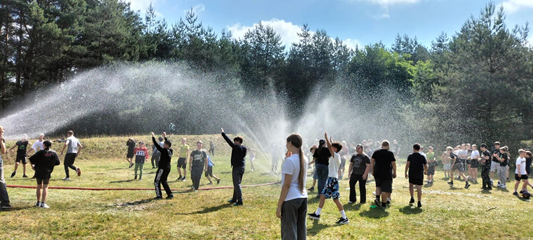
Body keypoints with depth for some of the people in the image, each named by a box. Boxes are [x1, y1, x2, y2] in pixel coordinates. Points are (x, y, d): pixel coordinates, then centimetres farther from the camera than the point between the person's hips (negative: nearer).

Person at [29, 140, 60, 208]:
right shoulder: (54, 153, -3)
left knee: (39, 187, 15)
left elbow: (31, 159, -8)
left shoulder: (40, 152, -7)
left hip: (38, 172, 1)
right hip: (47, 173, -1)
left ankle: (38, 202, 24)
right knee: (45, 187, 3)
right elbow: (57, 163, 5)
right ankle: (43, 203, -4)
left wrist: (32, 165, 10)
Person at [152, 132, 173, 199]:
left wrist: (153, 138, -6)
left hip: (162, 168, -8)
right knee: (164, 181, 19)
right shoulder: (170, 151, 3)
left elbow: (157, 146, -15)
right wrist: (165, 137, 32)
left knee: (157, 181, 3)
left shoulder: (164, 151, -18)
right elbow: (168, 143, 22)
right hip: (168, 168, 8)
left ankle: (159, 195, 2)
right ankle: (170, 194, 16)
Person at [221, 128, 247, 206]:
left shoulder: (236, 147, -15)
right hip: (242, 167, 9)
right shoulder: (243, 148, 8)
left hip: (236, 168, -9)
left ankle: (240, 201, -8)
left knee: (237, 184, -7)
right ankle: (234, 199, 30)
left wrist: (223, 133, -5)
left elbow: (229, 141, -14)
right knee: (236, 184, 19)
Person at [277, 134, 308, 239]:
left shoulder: (289, 161, -15)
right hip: (303, 198, 8)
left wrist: (279, 205, -12)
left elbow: (286, 185, -16)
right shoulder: (304, 159, 8)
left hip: (291, 199, -8)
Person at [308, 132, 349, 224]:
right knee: (322, 195, 14)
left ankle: (344, 218, -1)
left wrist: (326, 138, -21)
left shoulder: (336, 155, -12)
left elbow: (329, 147, -26)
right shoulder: (334, 156, 14)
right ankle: (317, 214, 23)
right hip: (330, 179, 10)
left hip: (333, 179, -10)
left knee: (336, 199, -7)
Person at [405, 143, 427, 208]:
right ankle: (419, 202, 2)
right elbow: (425, 166, 2)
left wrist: (406, 173, -3)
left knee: (411, 185, 22)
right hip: (420, 175, 0)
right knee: (419, 188, 1)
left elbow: (407, 165, -9)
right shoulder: (422, 156, -1)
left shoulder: (410, 156, -3)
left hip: (411, 174, 0)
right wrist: (425, 172, 21)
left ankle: (412, 198, 13)